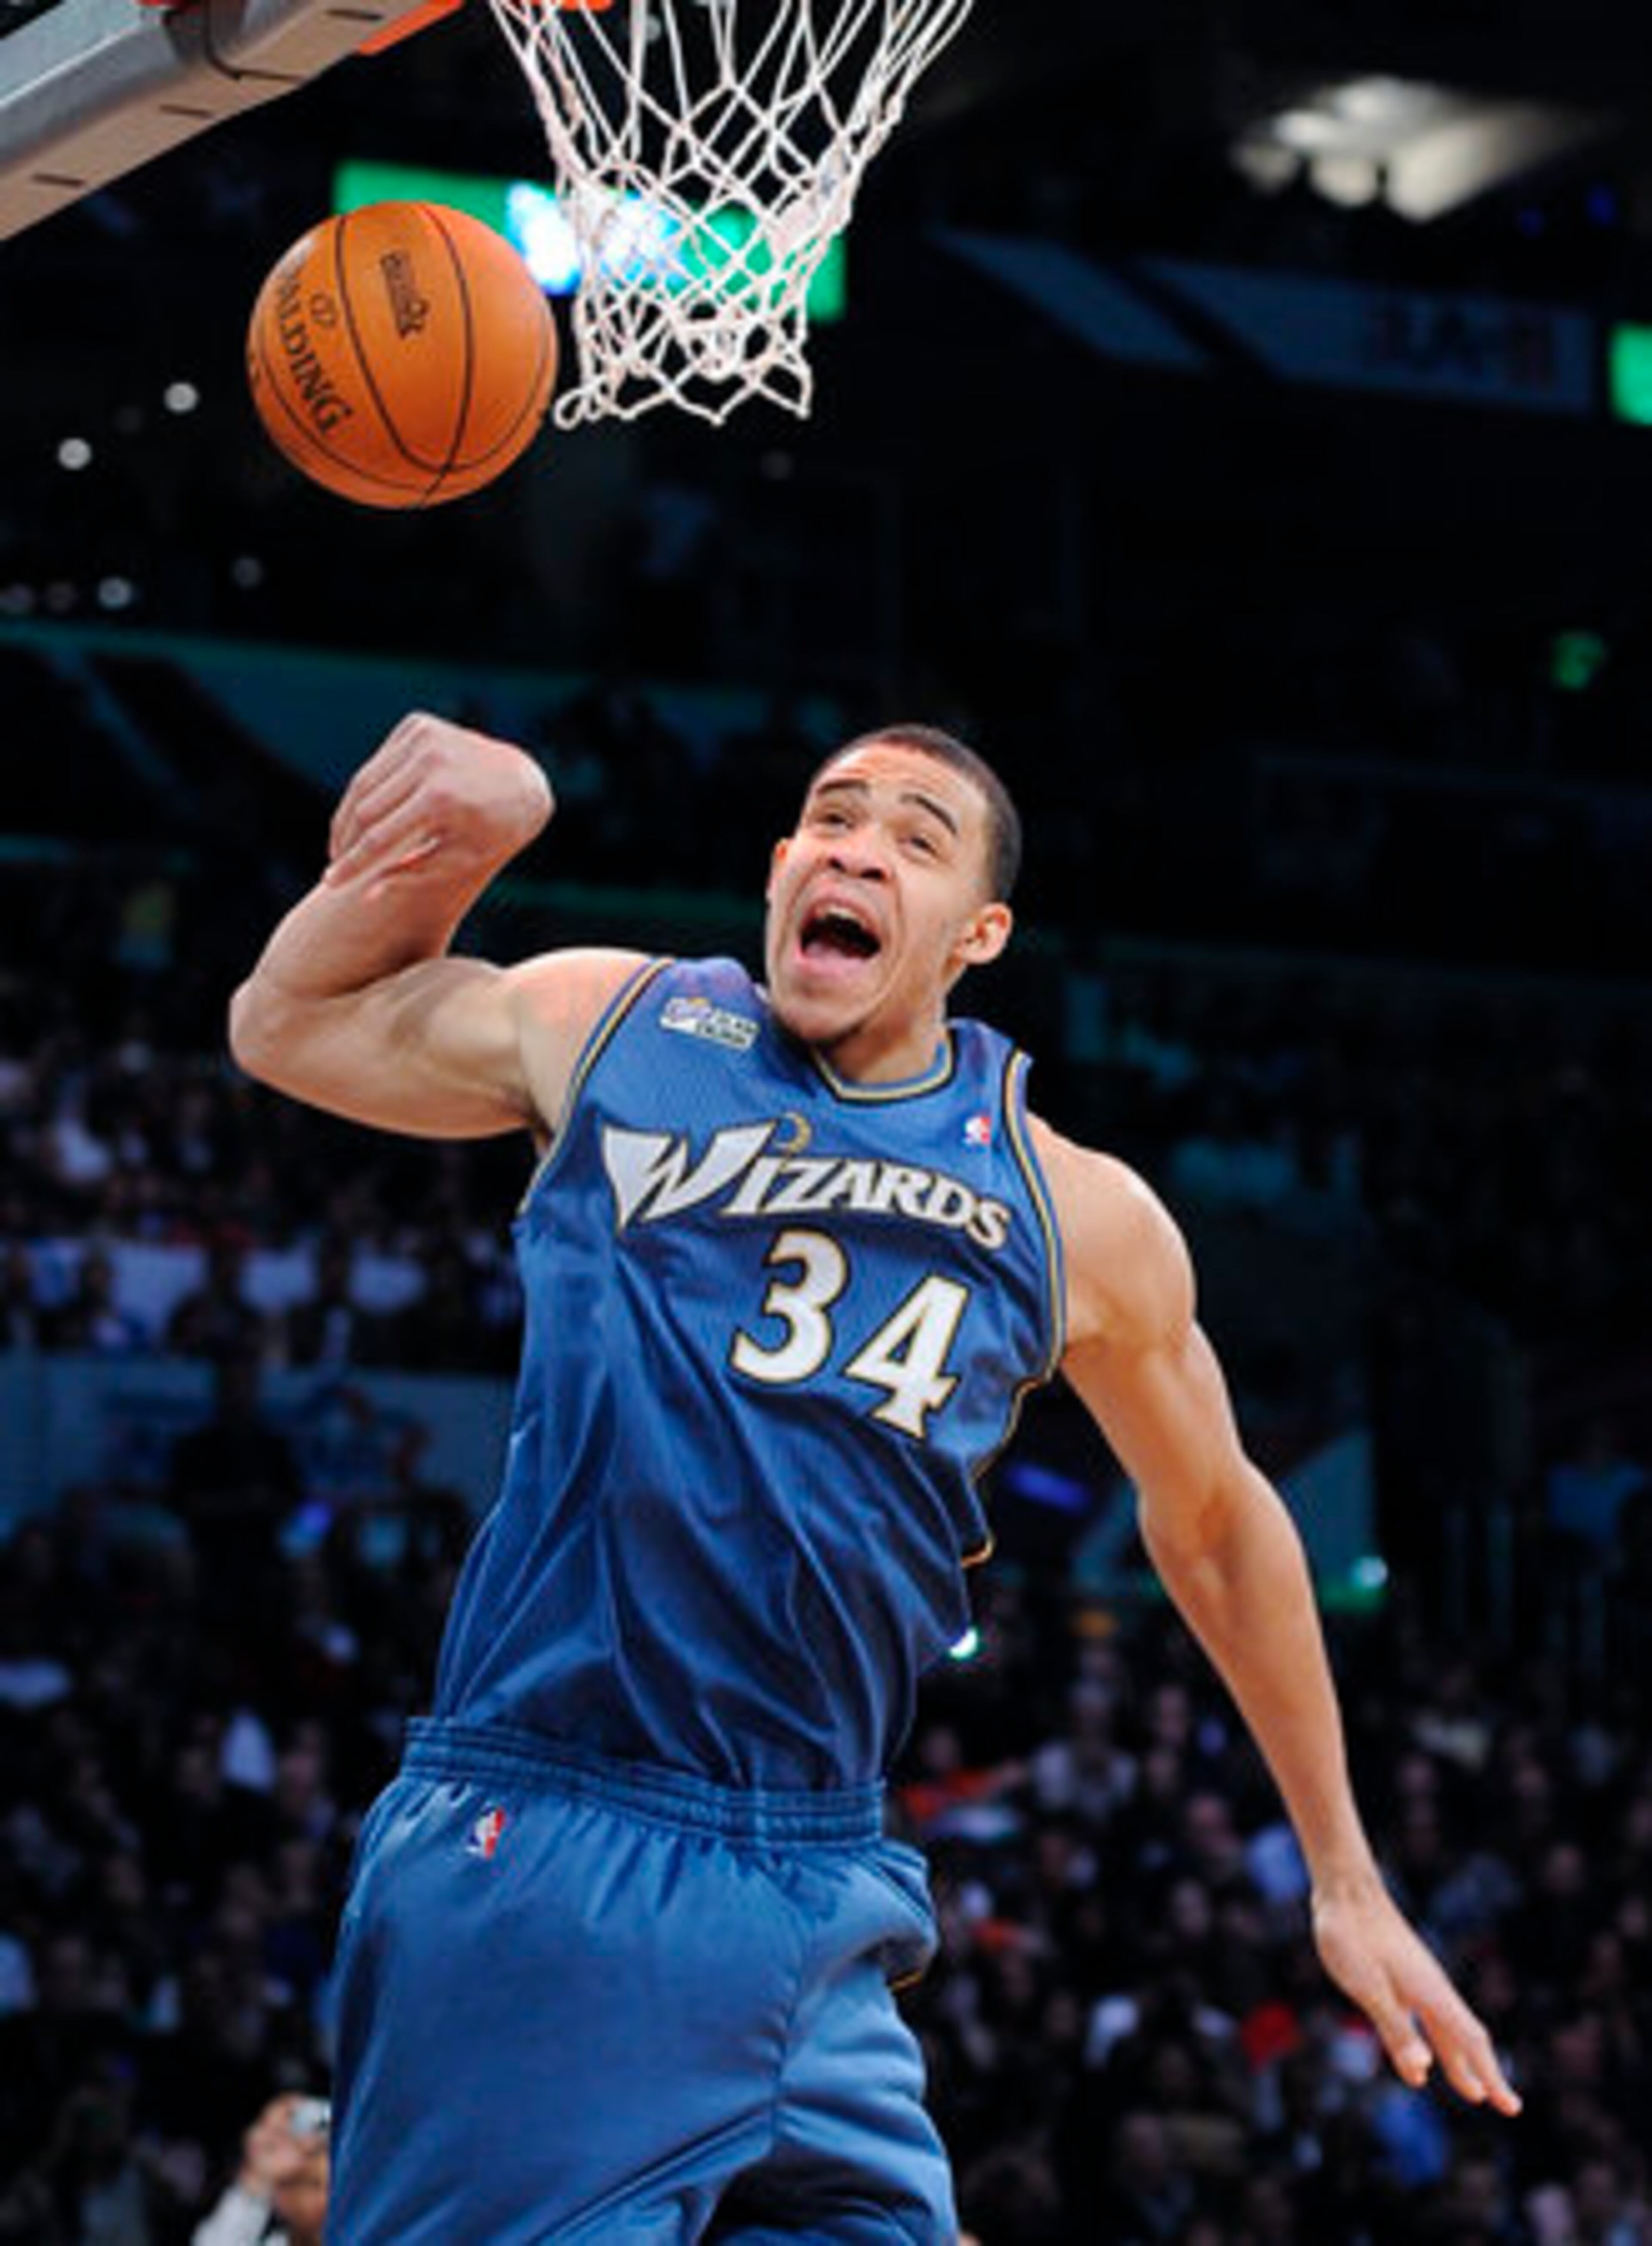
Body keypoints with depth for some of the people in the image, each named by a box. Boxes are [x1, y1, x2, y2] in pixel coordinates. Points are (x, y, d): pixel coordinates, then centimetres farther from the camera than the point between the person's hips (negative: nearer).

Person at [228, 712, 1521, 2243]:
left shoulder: (1081, 1221, 8)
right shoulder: (605, 1027, 7)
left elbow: (1214, 1525, 21)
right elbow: (286, 1027, 21)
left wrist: (1344, 1884, 25)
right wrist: (453, 837, 2)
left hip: (819, 1912, 3)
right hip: (538, 1850, -3)